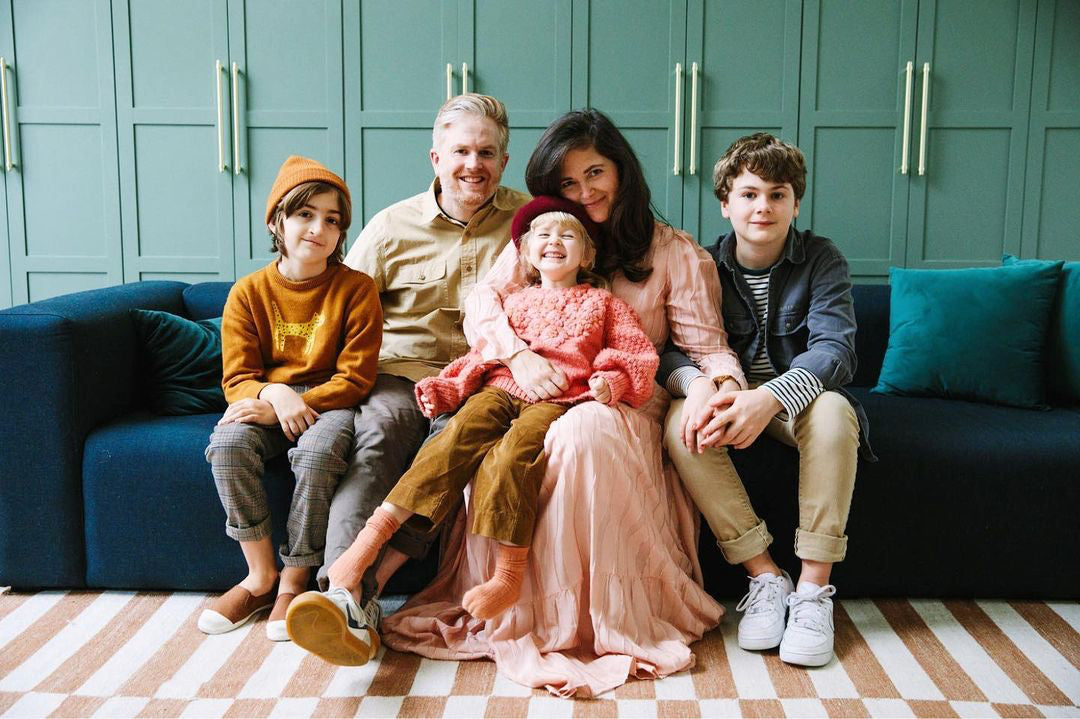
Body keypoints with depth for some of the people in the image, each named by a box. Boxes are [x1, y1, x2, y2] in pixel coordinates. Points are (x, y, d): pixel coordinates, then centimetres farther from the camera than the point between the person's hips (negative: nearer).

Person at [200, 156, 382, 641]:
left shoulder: (356, 288, -4)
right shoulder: (248, 292, 2)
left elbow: (354, 378, -8)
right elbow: (238, 378, 0)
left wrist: (288, 406, -20)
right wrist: (274, 394, -24)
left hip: (328, 403, -2)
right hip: (265, 402, 3)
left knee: (317, 451, -35)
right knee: (227, 445, -29)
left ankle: (294, 581, -14)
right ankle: (260, 576, -11)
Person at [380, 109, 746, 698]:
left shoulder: (677, 255, 10)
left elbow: (706, 345, 2)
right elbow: (482, 300, 5)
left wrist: (726, 385, -22)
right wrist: (520, 356, -15)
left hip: (624, 402, -2)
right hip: (541, 396, 2)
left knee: (585, 431, -38)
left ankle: (606, 619, -22)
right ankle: (510, 612, -14)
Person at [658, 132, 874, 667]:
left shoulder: (820, 259, -7)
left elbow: (834, 348, -20)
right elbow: (668, 347, -10)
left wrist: (769, 397, -40)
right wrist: (697, 383, -36)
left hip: (798, 398, -1)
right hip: (726, 400, 1)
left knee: (834, 411, -35)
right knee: (681, 422, -31)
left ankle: (814, 587, -24)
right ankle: (765, 577, -21)